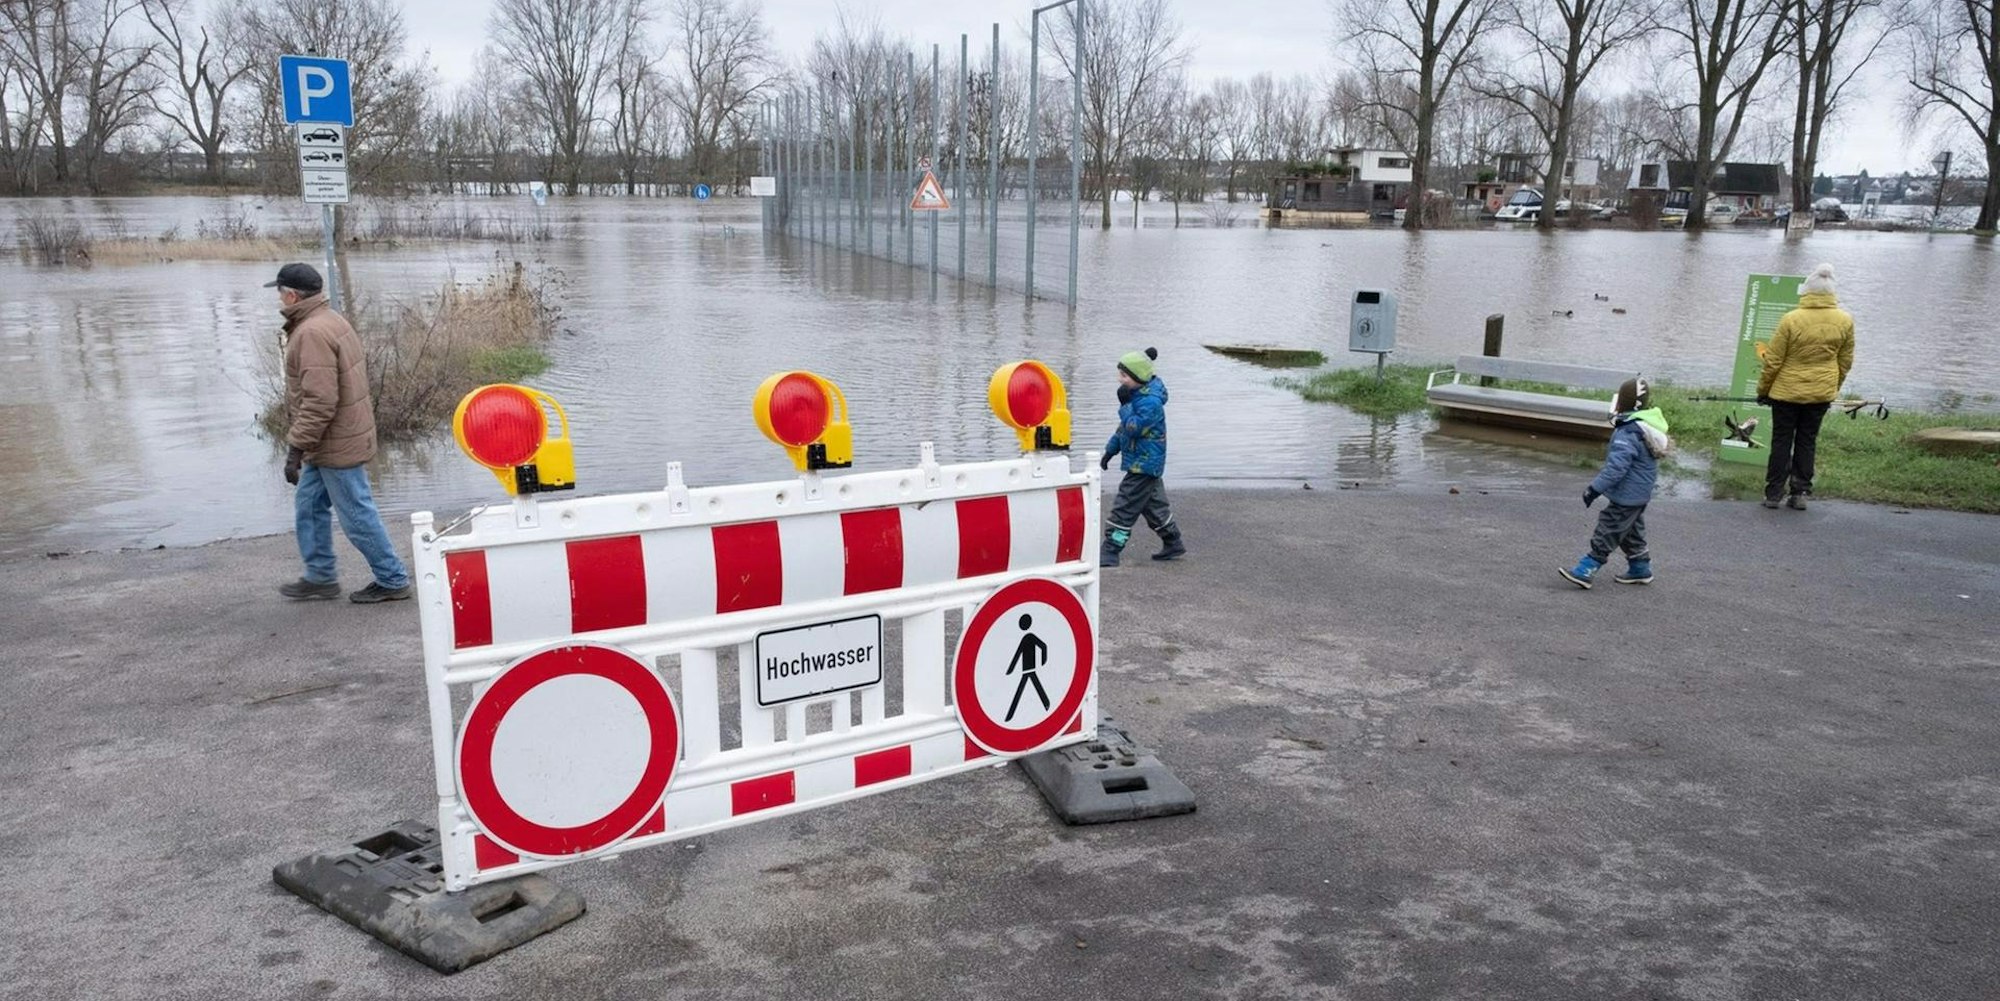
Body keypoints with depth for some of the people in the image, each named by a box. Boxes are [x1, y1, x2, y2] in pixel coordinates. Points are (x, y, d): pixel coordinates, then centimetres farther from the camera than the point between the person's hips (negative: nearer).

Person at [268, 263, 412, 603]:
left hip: (337, 444, -11)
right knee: (309, 506, 19)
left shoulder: (312, 333, -22)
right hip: (333, 442, 11)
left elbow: (319, 401, -27)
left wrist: (296, 447, -22)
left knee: (357, 516, -1)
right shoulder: (330, 320, 11)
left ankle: (393, 581, 9)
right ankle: (320, 578, 28)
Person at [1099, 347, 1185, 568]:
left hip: (1144, 465, -10)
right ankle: (1174, 545, 30)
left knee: (1125, 507, -9)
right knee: (1154, 504, 19)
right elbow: (1124, 427, 20)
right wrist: (1110, 450, 20)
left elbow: (1133, 428, -28)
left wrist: (1125, 405, -21)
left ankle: (1110, 553, -6)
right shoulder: (1137, 395, 10)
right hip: (1144, 463, 10)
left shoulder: (1151, 402, -21)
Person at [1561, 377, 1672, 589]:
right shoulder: (1646, 427, 6)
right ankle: (1640, 568, 32)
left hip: (1628, 494, -10)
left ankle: (1586, 571, -3)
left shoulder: (1628, 434, -27)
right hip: (1639, 494, 10)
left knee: (1606, 532, -6)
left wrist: (1595, 488, -27)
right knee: (1631, 532, 22)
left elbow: (1616, 467, -31)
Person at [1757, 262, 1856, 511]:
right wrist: (1833, 387, 21)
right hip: (1821, 393, 3)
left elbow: (1773, 360, -11)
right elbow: (1845, 361, 7)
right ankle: (1799, 493, 14)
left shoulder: (1791, 320, -16)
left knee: (1781, 441, 7)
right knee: (1807, 442, 13)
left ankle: (1773, 493, 9)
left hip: (1787, 391, -3)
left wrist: (1763, 389, 2)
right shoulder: (1845, 321, -4)